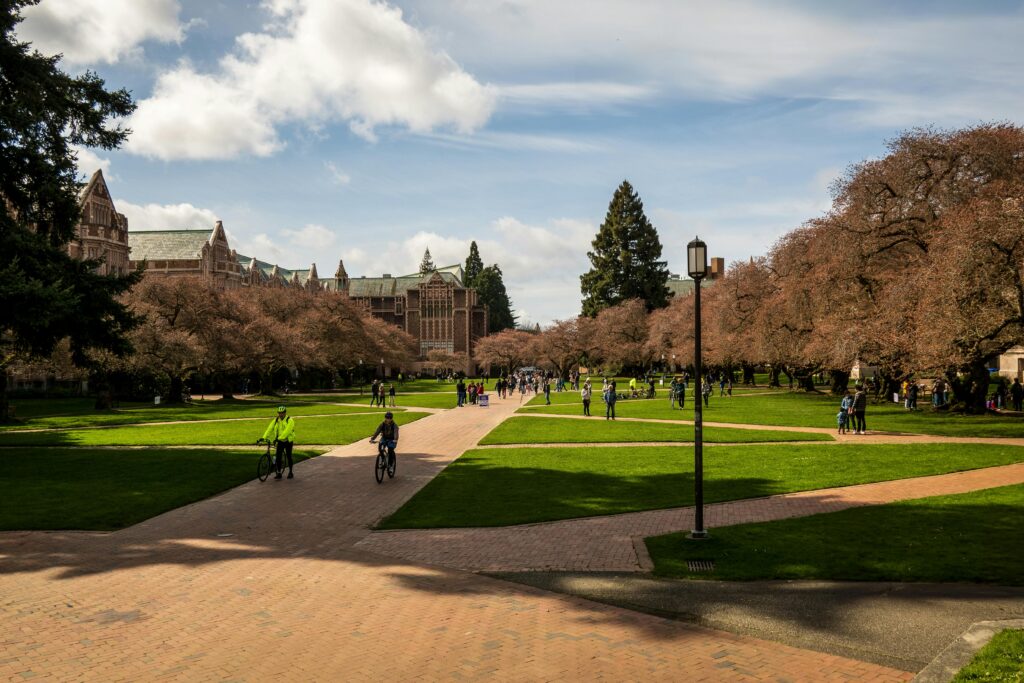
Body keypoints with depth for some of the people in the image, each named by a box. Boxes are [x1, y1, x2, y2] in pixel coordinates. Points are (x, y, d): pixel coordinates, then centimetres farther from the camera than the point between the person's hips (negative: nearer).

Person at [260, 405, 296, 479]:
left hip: (288, 441, -4)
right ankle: (279, 473, 5)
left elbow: (287, 431, -26)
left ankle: (290, 472, 16)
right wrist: (264, 437, -21)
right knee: (278, 457, -3)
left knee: (289, 457, 2)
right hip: (280, 441, 4)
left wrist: (279, 438, -37)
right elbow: (270, 429, -8)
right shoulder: (276, 420, 1)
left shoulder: (290, 420, -14)